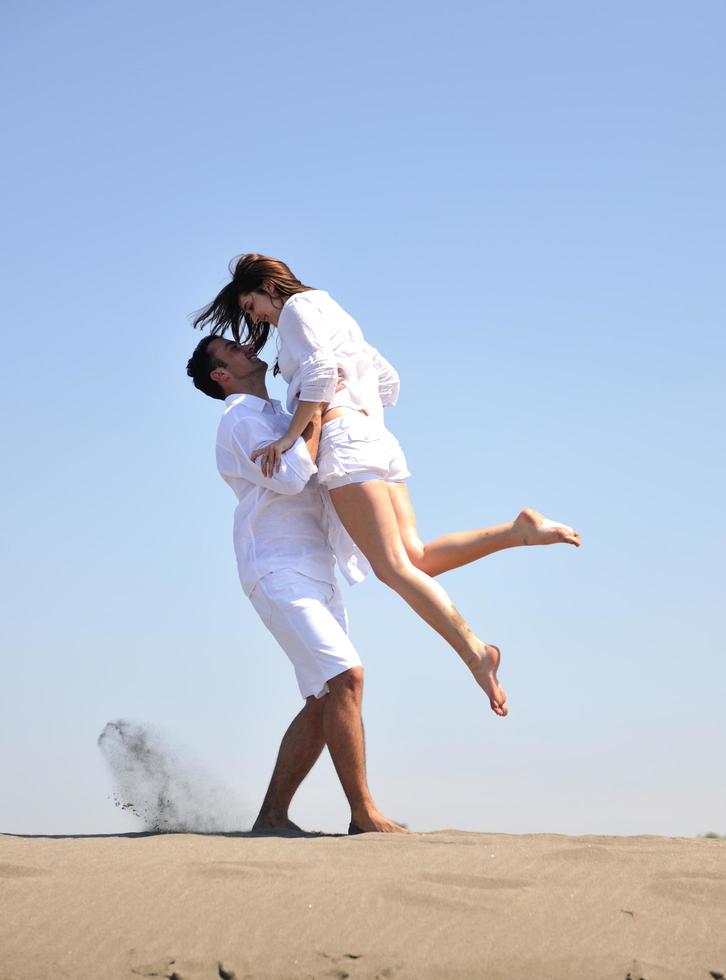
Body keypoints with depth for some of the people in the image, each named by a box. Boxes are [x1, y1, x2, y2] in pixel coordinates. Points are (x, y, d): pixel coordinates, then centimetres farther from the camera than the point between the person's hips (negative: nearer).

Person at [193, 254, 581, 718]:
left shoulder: (298, 307, 5)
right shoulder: (337, 317, 32)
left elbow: (321, 368, -13)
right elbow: (387, 380, 35)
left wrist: (290, 436, -14)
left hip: (344, 440, -9)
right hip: (379, 438, 9)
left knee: (394, 567, -17)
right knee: (415, 559, -8)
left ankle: (475, 651, -29)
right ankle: (519, 529, -20)